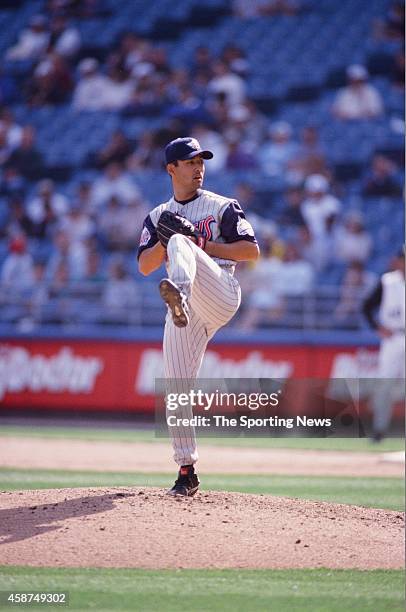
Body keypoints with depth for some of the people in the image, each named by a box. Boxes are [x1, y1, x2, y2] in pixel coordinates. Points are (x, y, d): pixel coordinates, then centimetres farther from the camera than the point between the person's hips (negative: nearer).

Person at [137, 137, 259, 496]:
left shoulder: (222, 207, 11)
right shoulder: (158, 217, 22)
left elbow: (252, 251, 2)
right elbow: (144, 266, 12)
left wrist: (202, 244, -6)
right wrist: (163, 240, -6)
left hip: (221, 296, -5)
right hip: (185, 315, 5)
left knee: (180, 242, -31)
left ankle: (179, 293, -66)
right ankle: (186, 470, 7)